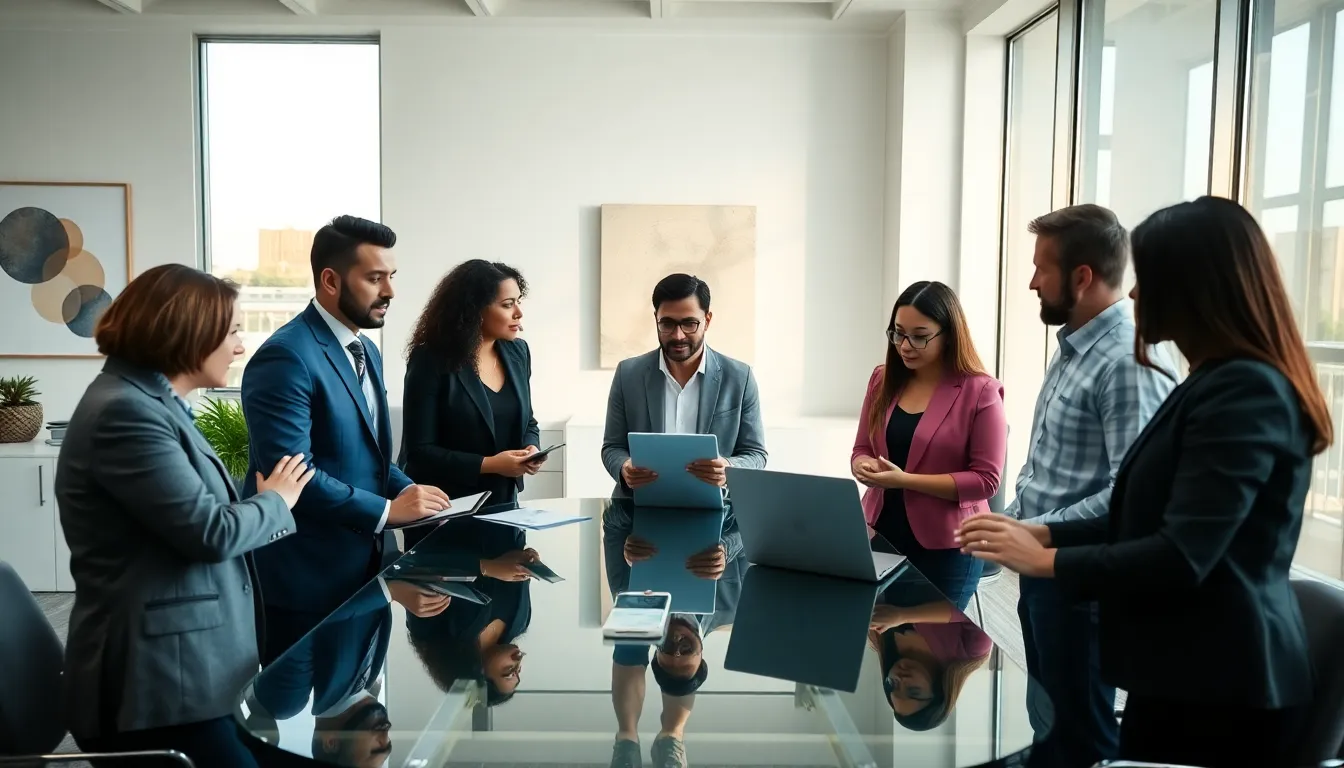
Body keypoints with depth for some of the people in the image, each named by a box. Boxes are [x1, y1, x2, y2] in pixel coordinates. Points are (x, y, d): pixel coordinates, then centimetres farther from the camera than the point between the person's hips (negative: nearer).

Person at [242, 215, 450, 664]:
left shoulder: (366, 351, 12)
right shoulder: (286, 357, -19)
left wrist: (407, 490, -1)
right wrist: (386, 510, -22)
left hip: (360, 567, 9)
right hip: (305, 578, -9)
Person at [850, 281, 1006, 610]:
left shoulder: (981, 391, -12)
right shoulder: (883, 380, 4)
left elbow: (986, 479, -14)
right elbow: (862, 448, 11)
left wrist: (906, 479, -22)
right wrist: (865, 465, -14)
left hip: (946, 548, -4)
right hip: (882, 535, 4)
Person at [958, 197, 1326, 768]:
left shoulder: (1246, 390, -20)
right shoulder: (1223, 384, 13)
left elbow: (1181, 557, -25)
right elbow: (1150, 519, 15)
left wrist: (1046, 561, -15)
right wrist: (1044, 533, 5)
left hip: (1219, 685, -9)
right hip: (1192, 672, 9)